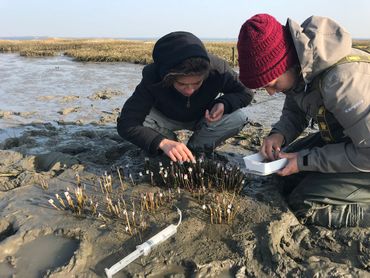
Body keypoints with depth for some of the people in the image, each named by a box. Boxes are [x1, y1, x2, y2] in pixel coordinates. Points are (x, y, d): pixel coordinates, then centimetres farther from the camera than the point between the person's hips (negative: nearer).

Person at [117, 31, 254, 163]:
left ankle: (194, 149, -9)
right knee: (140, 119, -32)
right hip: (167, 118, -1)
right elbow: (126, 123, -40)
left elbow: (245, 92, -13)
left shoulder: (218, 69, -32)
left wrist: (224, 104, -35)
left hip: (204, 118, 2)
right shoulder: (152, 77, -36)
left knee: (240, 116, -26)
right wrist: (162, 142, -56)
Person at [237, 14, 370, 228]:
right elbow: (295, 112, 7)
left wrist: (305, 161, -24)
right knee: (285, 177, 9)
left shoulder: (342, 80, -36)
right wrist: (279, 134, -14)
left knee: (303, 204, -15)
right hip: (341, 137, 8)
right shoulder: (300, 68, -11)